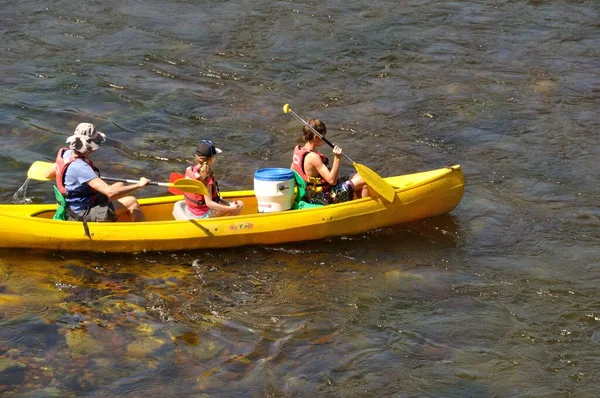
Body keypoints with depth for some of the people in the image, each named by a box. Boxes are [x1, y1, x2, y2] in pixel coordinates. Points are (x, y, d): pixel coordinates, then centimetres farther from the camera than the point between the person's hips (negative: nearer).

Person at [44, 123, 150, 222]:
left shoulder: (66, 153, -5)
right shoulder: (80, 167, -33)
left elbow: (48, 174, 13)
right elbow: (109, 192, -36)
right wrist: (139, 185, -27)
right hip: (84, 215, -10)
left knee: (120, 186, 17)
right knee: (131, 202, -8)